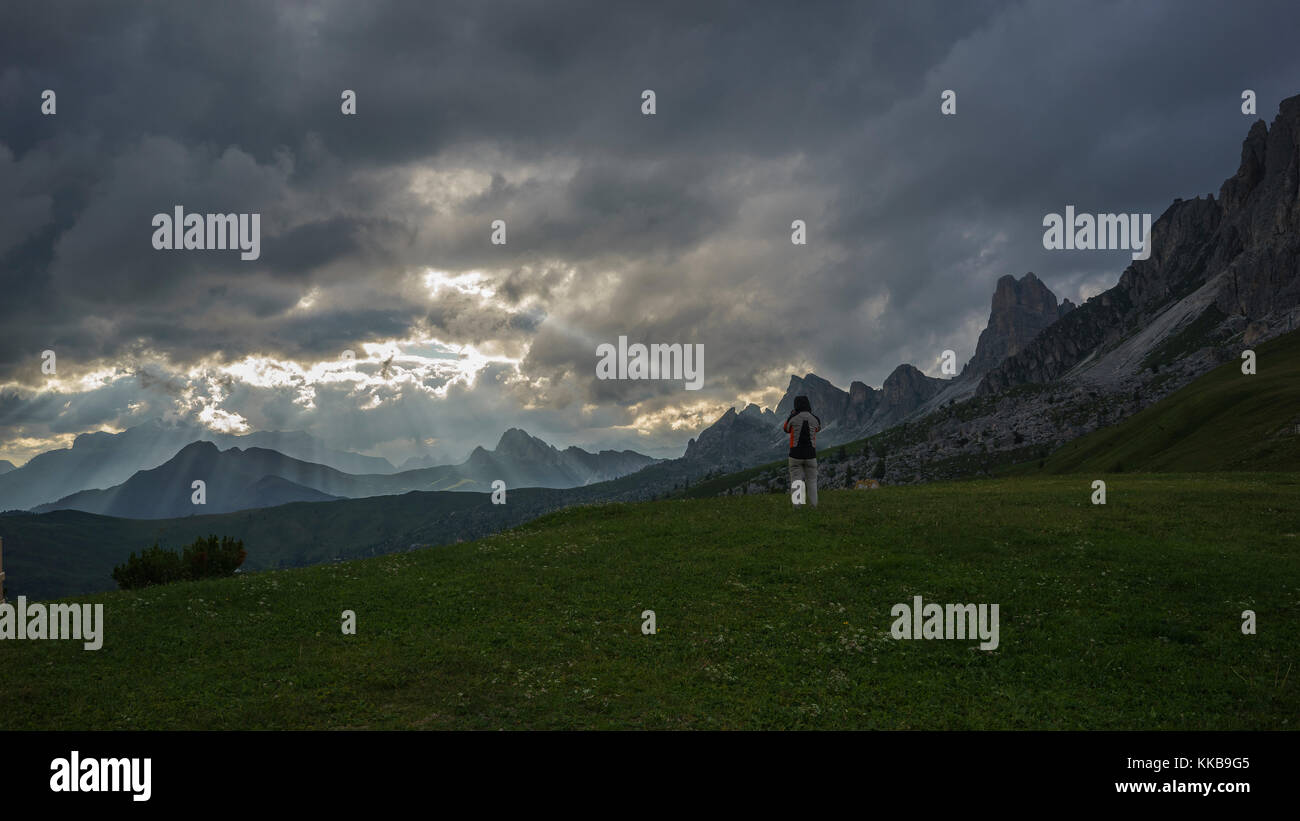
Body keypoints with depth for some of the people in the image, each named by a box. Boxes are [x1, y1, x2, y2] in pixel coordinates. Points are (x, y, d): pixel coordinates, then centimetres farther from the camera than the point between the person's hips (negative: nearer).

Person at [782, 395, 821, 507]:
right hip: (810, 455, 1)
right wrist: (809, 413, 32)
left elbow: (786, 429, 15)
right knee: (811, 482, 11)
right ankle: (813, 506, 8)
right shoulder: (815, 419, -3)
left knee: (795, 481, 4)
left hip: (796, 455, -1)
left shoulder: (792, 418, -8)